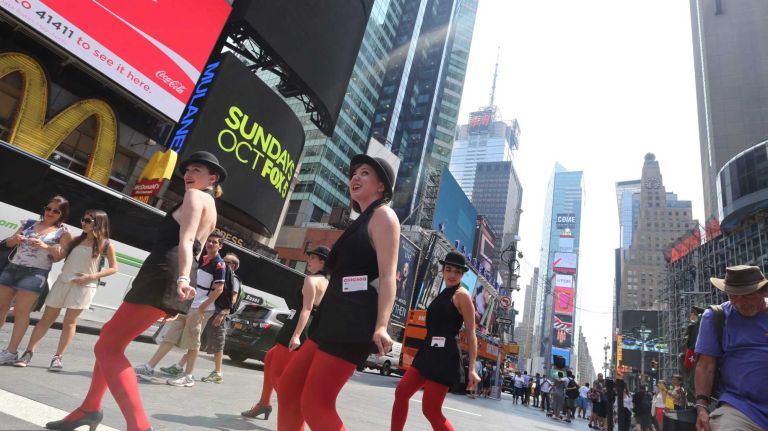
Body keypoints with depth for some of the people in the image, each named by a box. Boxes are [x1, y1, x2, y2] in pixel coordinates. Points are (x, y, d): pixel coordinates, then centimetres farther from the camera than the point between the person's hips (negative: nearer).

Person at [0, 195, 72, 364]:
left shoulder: (63, 232, 0)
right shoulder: (29, 223, 11)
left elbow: (61, 254, -9)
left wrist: (45, 246, -24)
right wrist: (14, 240, -8)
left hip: (35, 273, -5)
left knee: (21, 312, -3)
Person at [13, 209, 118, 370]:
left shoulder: (106, 245, -3)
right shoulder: (76, 240, 10)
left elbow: (113, 268, -2)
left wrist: (92, 276, -11)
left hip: (84, 286, -4)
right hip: (62, 281, 4)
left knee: (69, 321, 1)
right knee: (47, 318, 8)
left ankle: (58, 358, 9)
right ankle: (28, 353, 17)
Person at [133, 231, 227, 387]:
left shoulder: (219, 264, -11)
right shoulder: (202, 259, 15)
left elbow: (219, 289, -18)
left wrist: (202, 307, -21)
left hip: (201, 309, -8)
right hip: (187, 305, 8)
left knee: (192, 343, -2)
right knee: (169, 337, 8)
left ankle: (188, 376, 9)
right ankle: (149, 368, 12)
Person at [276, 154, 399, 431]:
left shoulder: (383, 215, -4)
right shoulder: (363, 221, 24)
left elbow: (387, 276, -15)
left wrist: (381, 326, -26)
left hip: (354, 321, -10)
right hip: (337, 318, 10)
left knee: (315, 403, -7)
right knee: (288, 387, 12)